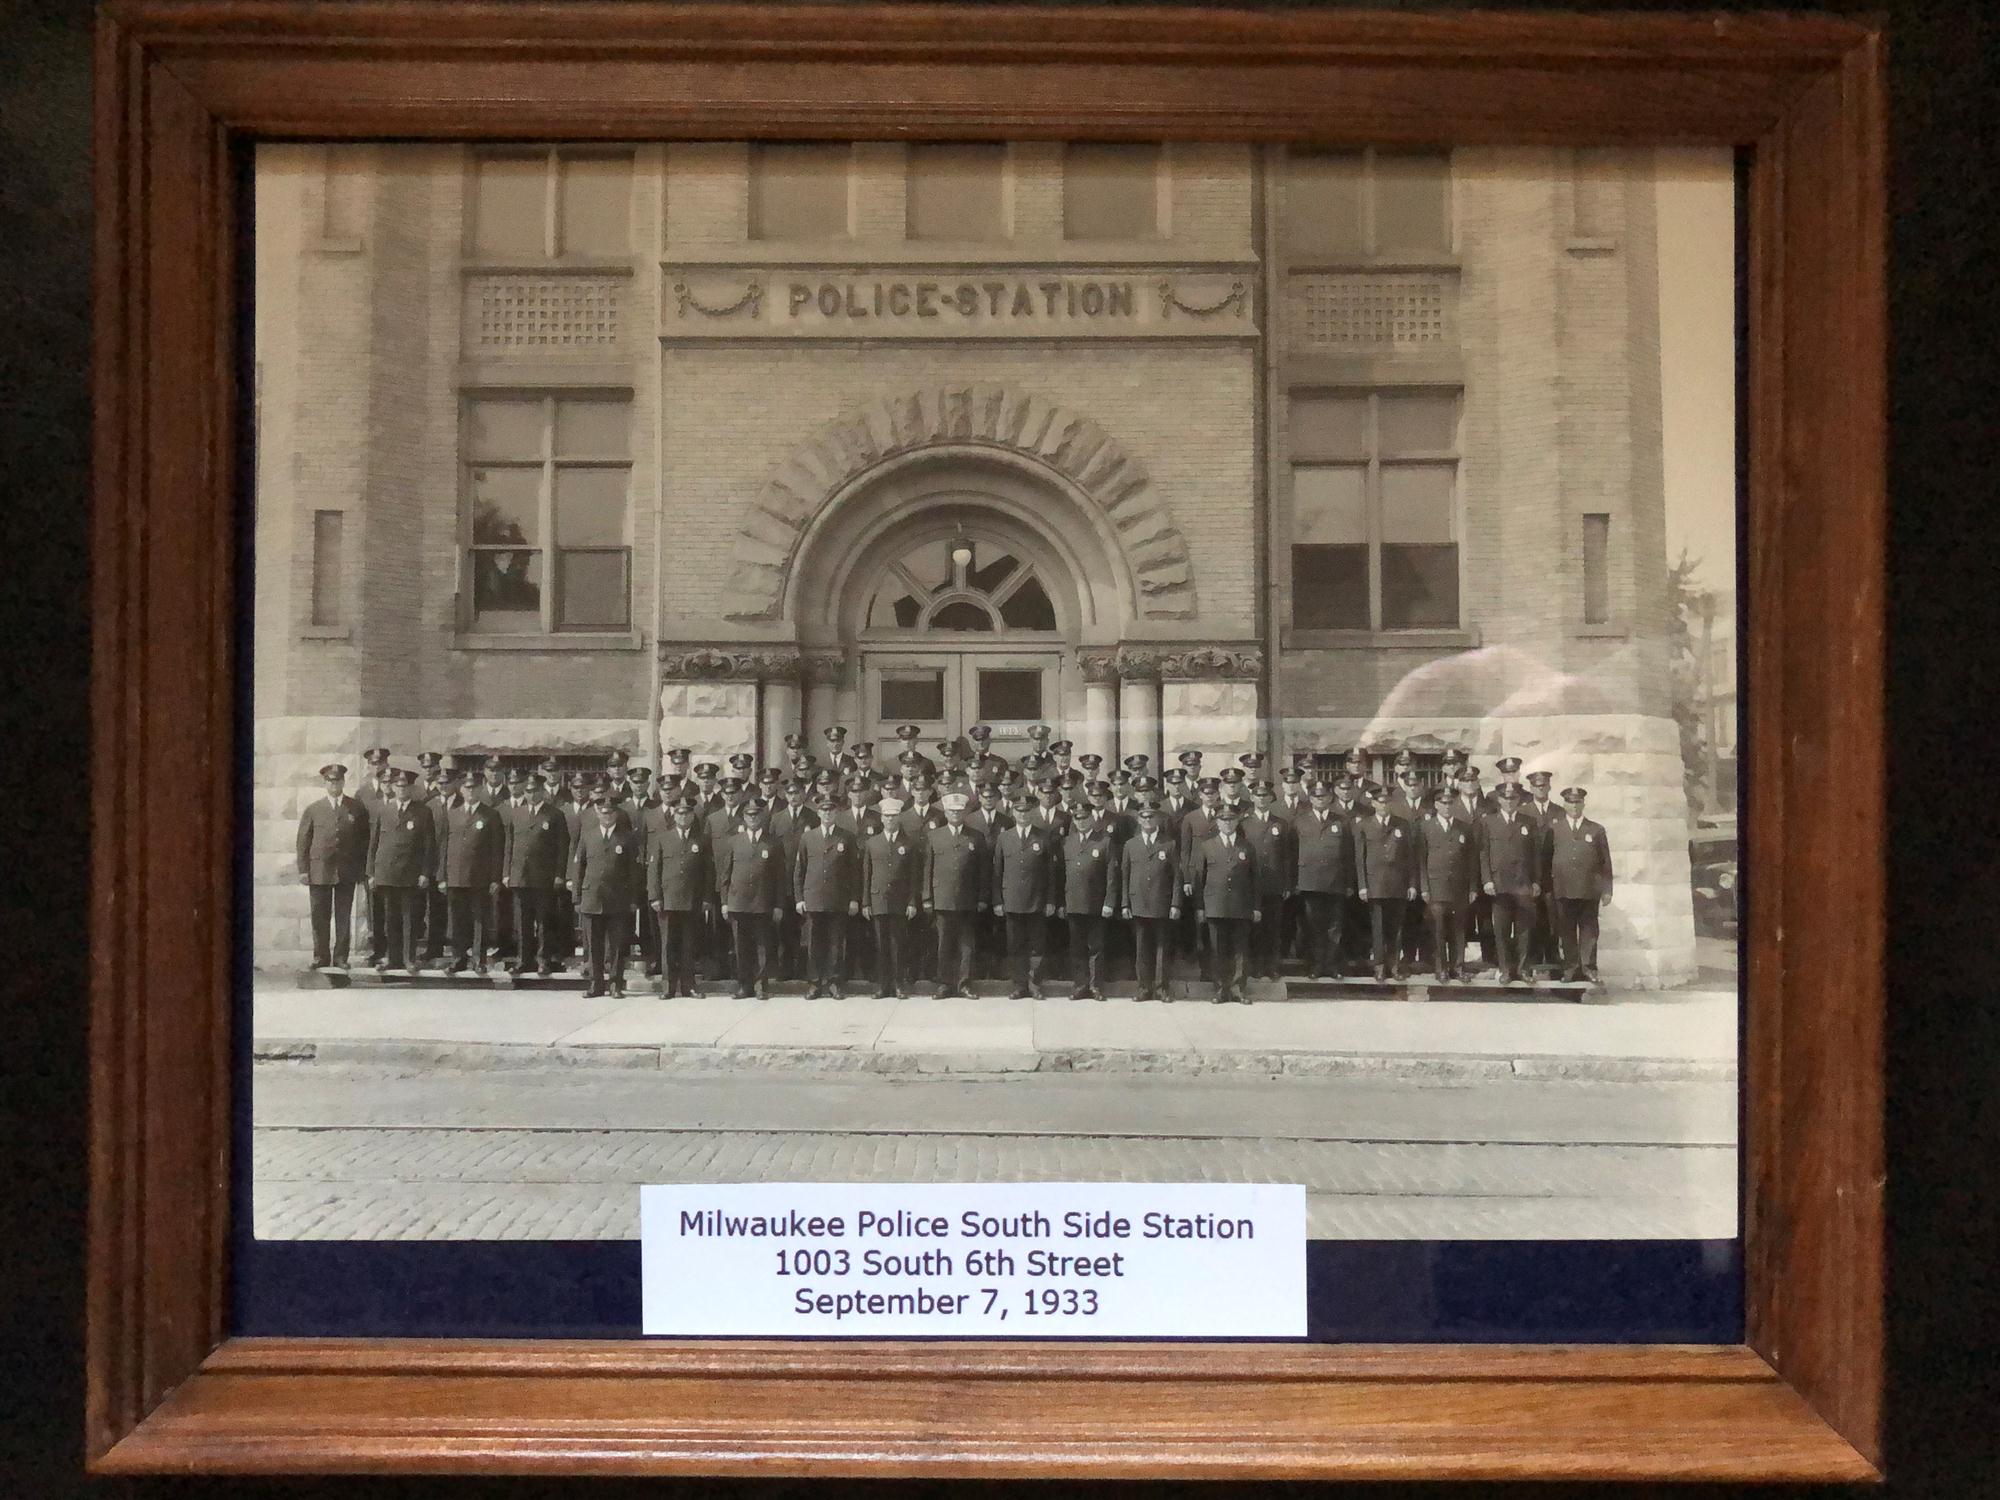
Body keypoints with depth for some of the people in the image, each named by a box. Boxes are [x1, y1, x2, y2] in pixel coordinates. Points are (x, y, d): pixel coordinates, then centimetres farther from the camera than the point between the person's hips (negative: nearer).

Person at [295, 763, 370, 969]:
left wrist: (362, 870, 2)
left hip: (347, 872, 0)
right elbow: (303, 841, 7)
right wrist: (303, 870, 0)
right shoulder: (313, 809, 8)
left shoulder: (357, 809, 7)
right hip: (319, 871, 0)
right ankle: (321, 957, 10)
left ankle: (341, 957, 9)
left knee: (344, 917, 2)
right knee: (320, 917, 2)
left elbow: (364, 841, 8)